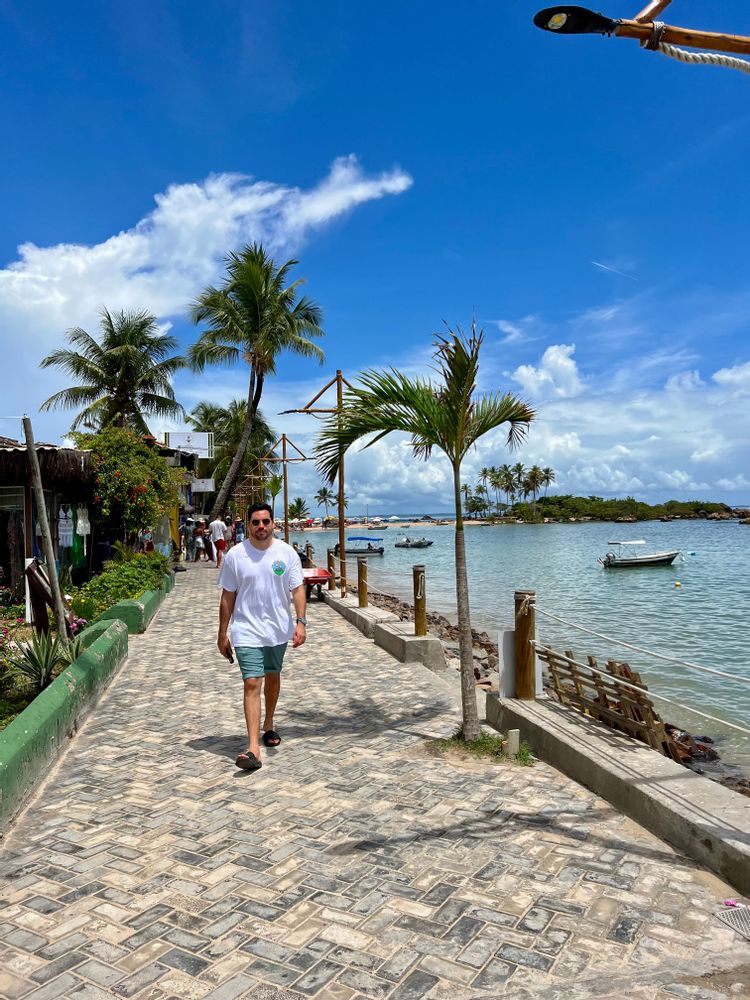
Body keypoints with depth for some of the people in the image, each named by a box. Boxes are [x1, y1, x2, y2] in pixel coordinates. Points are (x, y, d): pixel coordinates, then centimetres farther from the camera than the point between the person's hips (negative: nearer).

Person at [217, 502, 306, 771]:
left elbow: (297, 590, -2)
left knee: (273, 677, 19)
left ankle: (268, 725, 41)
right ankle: (253, 748, -12)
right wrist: (222, 634, 1)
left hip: (278, 629, 3)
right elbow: (228, 597, 0)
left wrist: (300, 622, -14)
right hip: (247, 631, -2)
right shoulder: (235, 555, -6)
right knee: (252, 683, -11)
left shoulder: (287, 553, -3)